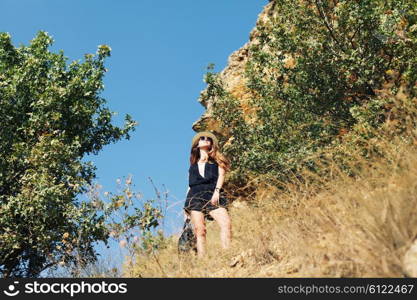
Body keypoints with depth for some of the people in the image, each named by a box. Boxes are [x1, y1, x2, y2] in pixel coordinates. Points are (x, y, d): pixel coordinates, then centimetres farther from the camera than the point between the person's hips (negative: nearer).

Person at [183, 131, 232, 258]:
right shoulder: (193, 165, 25)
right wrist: (186, 206, 16)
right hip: (195, 196, 2)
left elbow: (221, 175, 6)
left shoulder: (216, 160, 21)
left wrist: (217, 191, -12)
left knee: (226, 223, -24)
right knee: (199, 230, -12)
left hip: (213, 195, -2)